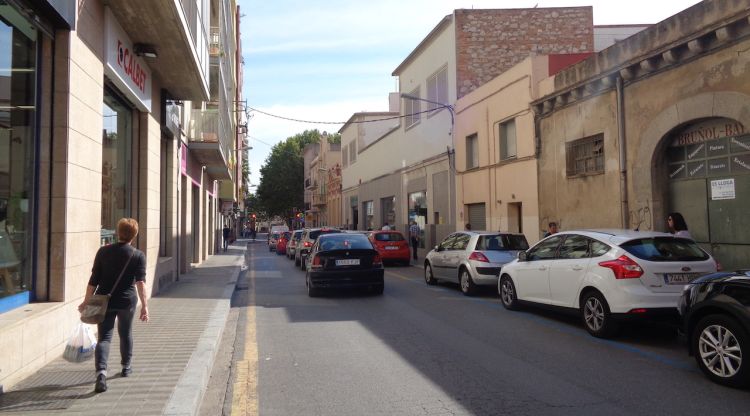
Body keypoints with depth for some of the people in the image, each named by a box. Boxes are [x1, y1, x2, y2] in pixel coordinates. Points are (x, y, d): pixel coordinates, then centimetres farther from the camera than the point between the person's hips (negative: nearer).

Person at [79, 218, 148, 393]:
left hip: (105, 301, 0)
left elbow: (94, 280, 0)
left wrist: (86, 301, 7)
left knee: (104, 337, -1)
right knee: (125, 333, 20)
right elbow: (140, 282, -15)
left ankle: (101, 371, -22)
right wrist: (144, 305, -17)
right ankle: (126, 367, 35)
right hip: (127, 301, 0)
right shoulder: (138, 255, -5)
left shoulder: (103, 251, 0)